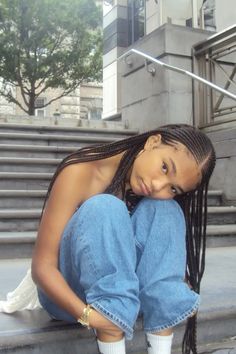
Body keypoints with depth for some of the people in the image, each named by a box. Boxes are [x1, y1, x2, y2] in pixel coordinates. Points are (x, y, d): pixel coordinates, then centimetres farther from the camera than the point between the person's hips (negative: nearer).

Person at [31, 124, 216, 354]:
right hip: (68, 294, -4)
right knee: (104, 208, -30)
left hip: (120, 290, 4)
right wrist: (87, 313, -37)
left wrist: (179, 296, -21)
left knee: (163, 209, -20)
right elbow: (42, 266, -23)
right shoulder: (81, 173, -22)